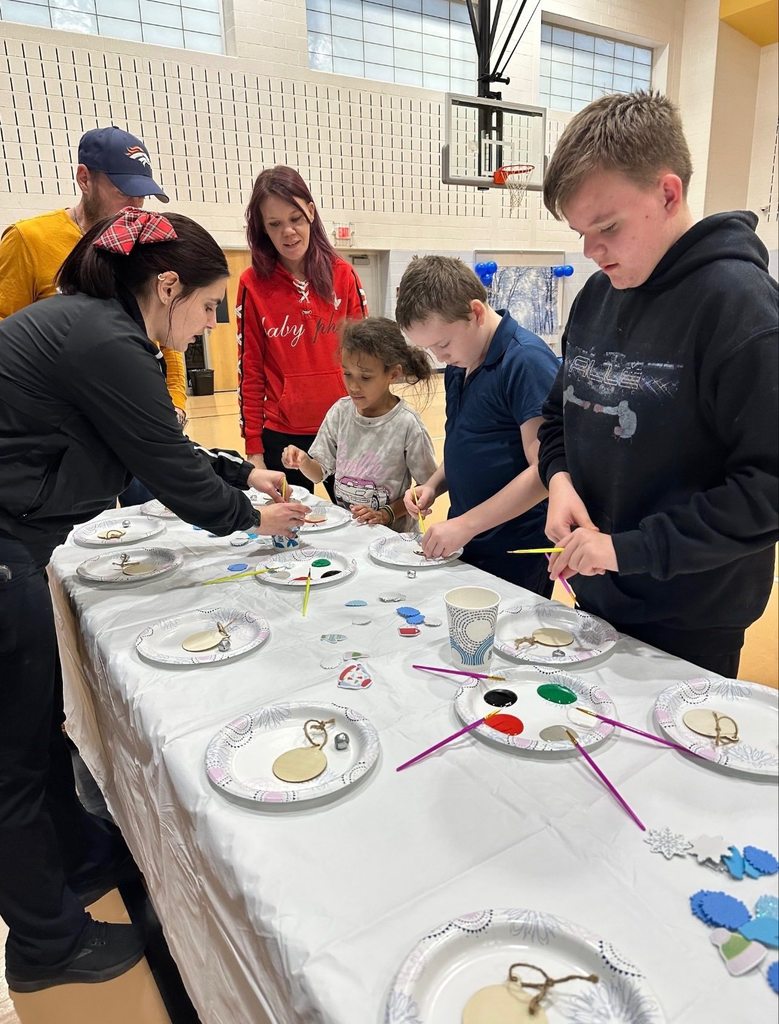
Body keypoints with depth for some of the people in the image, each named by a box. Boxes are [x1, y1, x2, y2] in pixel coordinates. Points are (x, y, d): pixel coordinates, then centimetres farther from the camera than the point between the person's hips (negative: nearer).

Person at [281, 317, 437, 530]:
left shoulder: (407, 424, -12)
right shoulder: (340, 411, 1)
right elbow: (320, 472, 7)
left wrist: (387, 514, -13)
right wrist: (304, 462, -12)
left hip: (390, 535, -1)